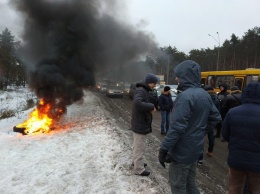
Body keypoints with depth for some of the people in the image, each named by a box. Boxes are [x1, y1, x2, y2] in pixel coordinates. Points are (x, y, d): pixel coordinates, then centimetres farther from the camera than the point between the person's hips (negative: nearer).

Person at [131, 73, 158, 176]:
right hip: (140, 124, -10)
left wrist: (151, 107, -3)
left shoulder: (143, 90, 12)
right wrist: (151, 106, -28)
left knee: (137, 145, 23)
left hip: (139, 123, 10)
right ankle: (139, 169, 14)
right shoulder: (140, 90, -21)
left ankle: (136, 161, 40)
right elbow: (137, 103, -38)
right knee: (139, 147, 1)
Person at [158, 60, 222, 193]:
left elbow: (177, 127, -26)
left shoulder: (185, 96, -23)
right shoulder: (204, 95, 5)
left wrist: (164, 149, -20)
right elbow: (216, 118, 13)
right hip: (195, 147, 9)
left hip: (182, 150, -8)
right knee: (190, 183, 23)